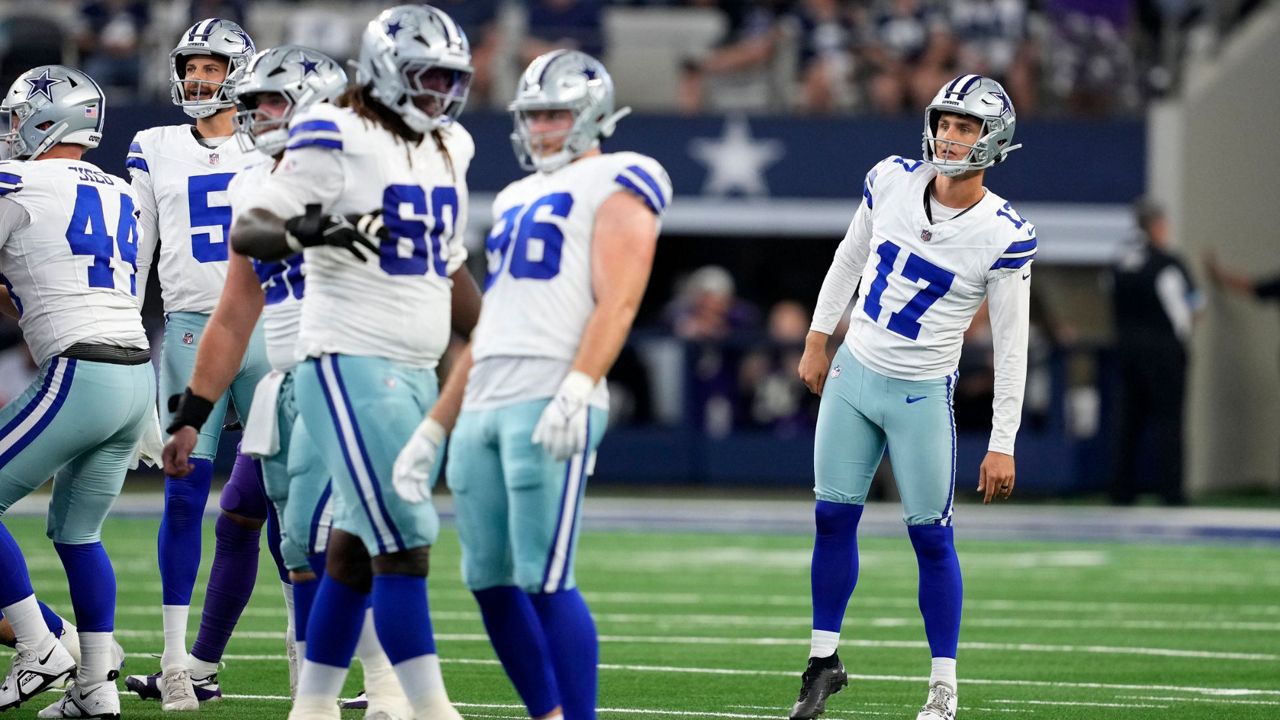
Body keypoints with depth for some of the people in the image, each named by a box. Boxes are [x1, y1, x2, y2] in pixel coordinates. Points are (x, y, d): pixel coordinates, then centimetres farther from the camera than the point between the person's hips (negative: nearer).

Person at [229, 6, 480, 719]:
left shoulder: (448, 149, 14)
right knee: (405, 541, -13)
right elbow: (245, 232, -14)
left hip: (417, 370, 8)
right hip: (351, 365, -8)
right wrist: (305, 232, -34)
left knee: (358, 546, 10)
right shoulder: (337, 142, -10)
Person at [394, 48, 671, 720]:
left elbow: (616, 303, -12)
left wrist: (578, 388, -26)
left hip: (550, 405, -8)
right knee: (490, 583, 7)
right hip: (484, 408, 8)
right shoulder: (517, 200, 27)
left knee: (546, 581, -13)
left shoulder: (616, 185, 2)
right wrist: (433, 430, 25)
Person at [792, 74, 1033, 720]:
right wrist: (817, 339, 15)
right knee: (833, 519, 7)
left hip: (921, 394, -4)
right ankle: (824, 660, 20)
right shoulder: (892, 181, -5)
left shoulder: (1003, 235, -16)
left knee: (931, 538, -1)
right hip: (853, 373, 4)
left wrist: (1003, 444, -11)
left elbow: (1011, 344, -11)